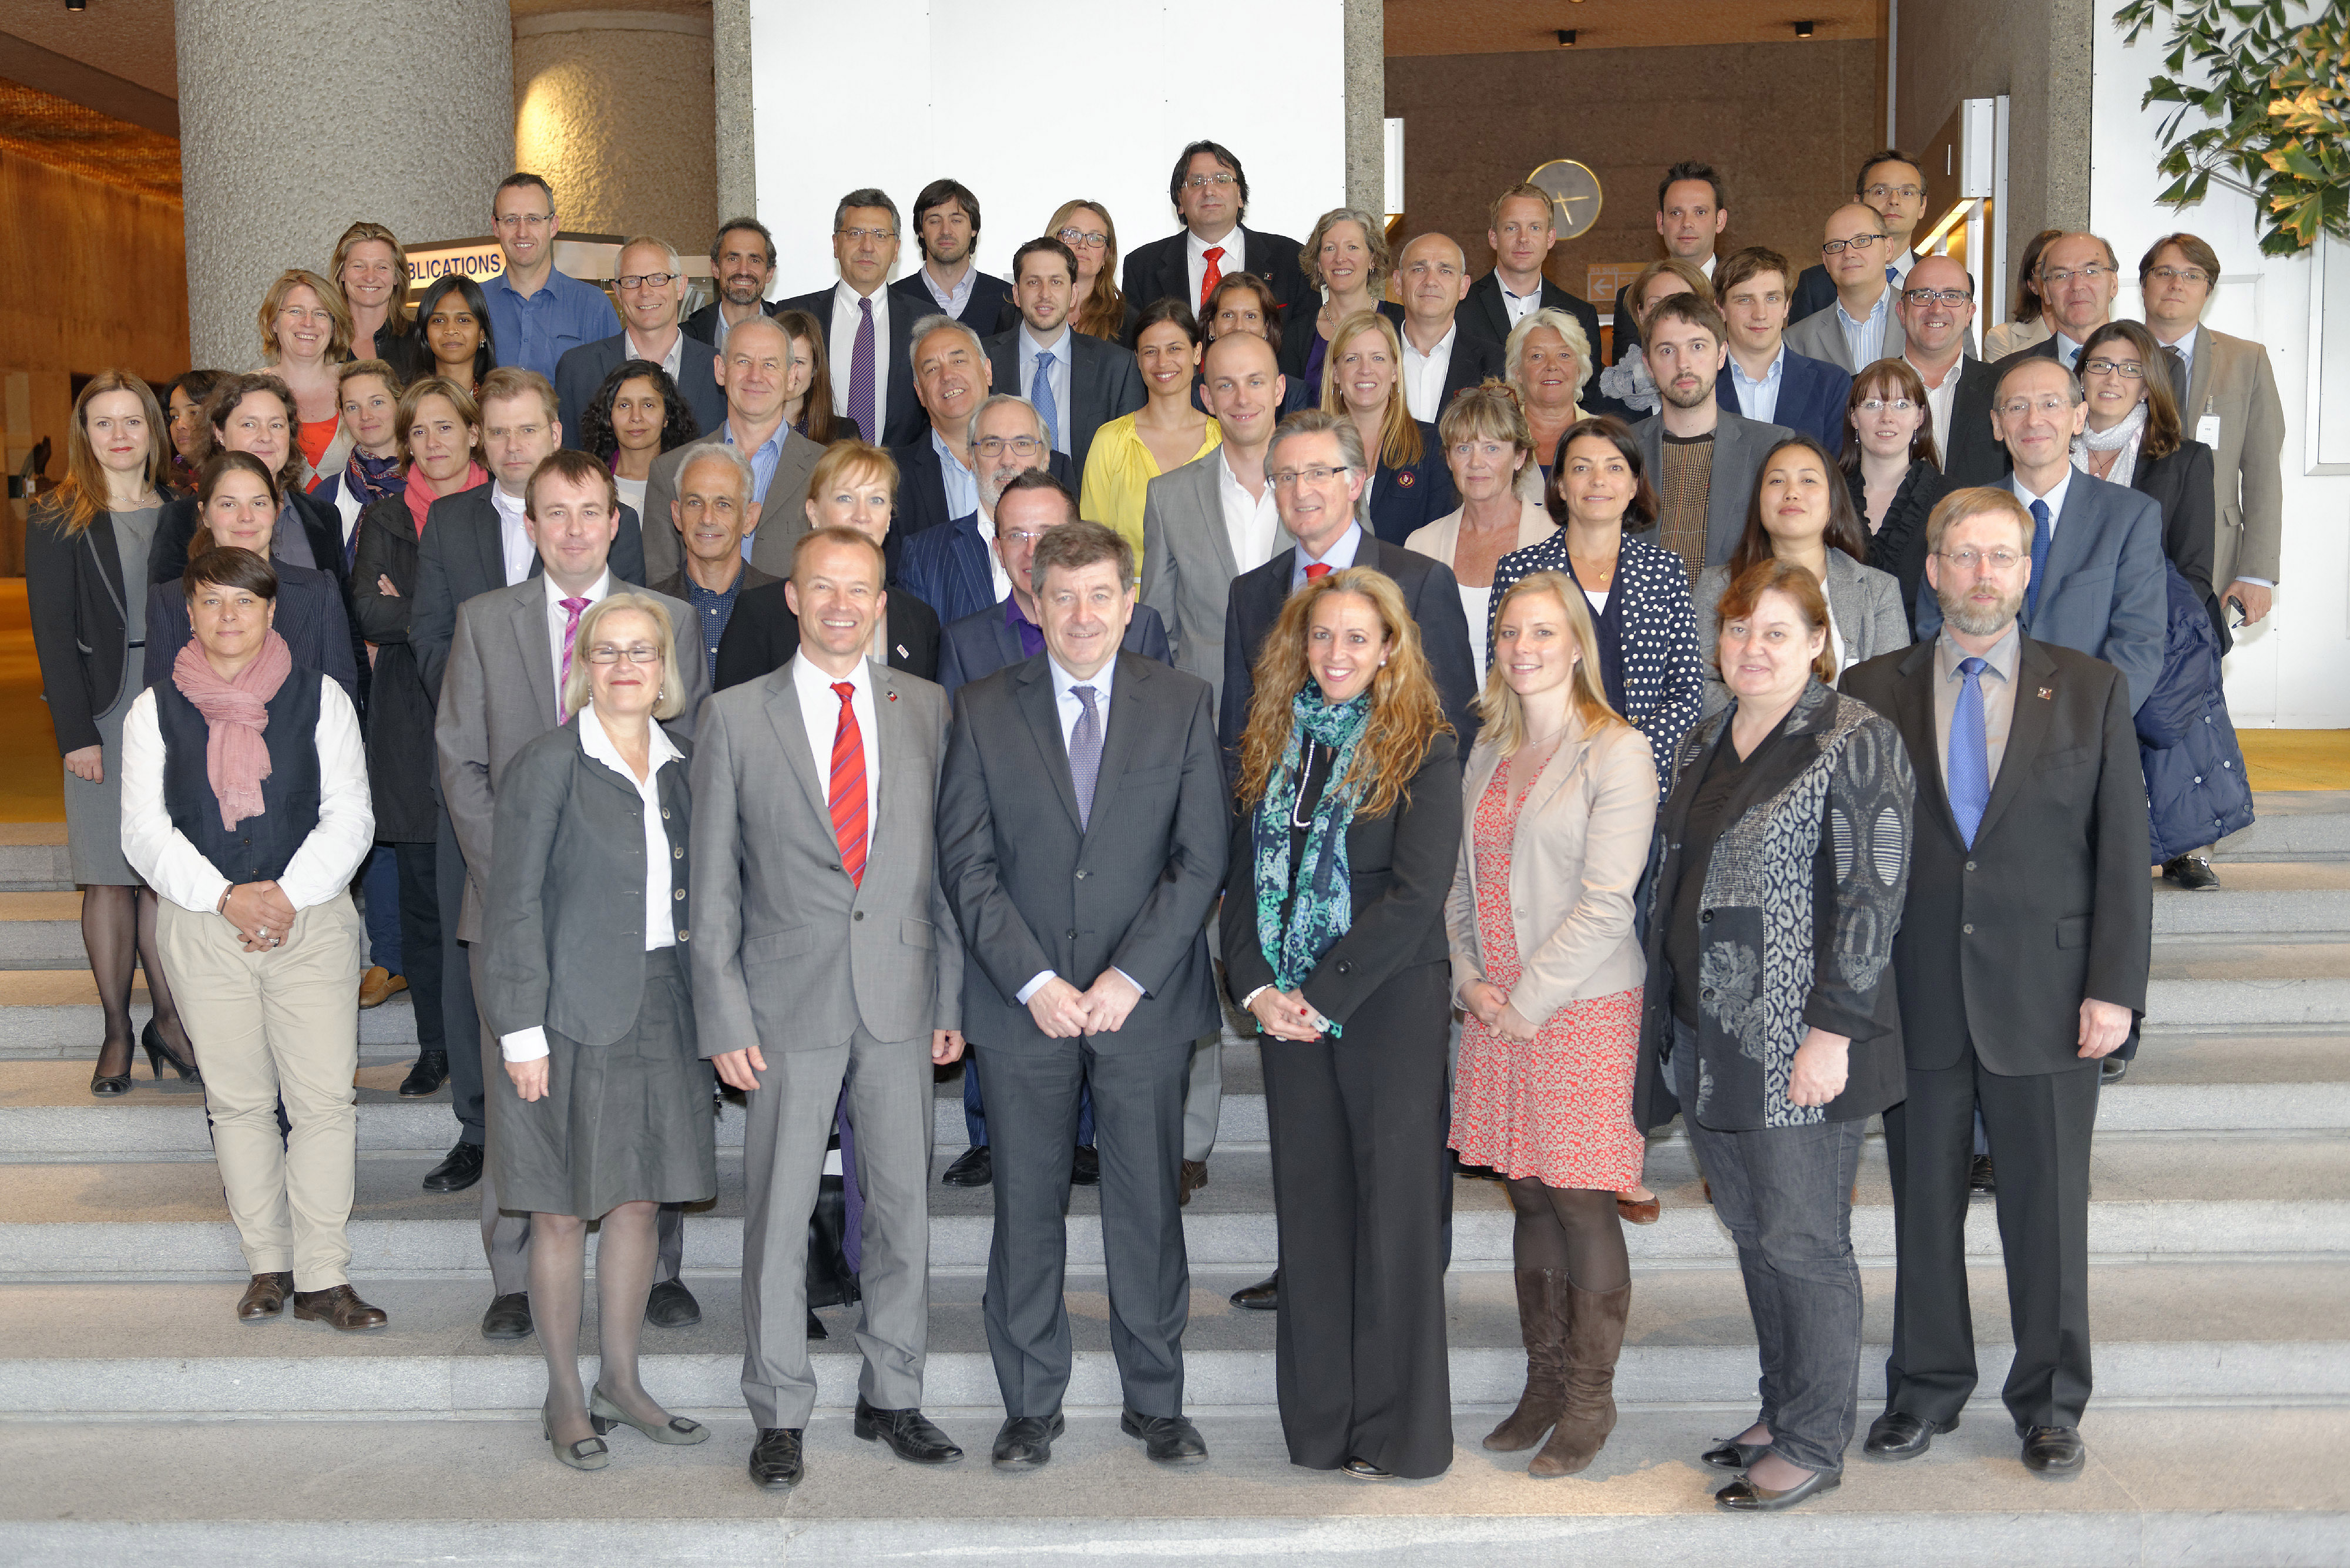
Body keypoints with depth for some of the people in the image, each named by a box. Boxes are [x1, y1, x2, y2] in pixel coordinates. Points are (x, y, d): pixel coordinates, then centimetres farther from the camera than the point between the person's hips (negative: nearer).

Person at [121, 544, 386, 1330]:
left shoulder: (320, 699, 5)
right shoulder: (155, 710, 7)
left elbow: (350, 816, 0)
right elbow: (145, 831, 1)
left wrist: (288, 894, -13)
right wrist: (225, 897, -12)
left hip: (311, 915, -1)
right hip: (202, 924, 1)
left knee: (324, 1099, -6)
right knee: (237, 1100, 7)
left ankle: (323, 1278, -1)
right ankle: (267, 1265, 18)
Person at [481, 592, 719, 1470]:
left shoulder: (679, 766, 9)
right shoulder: (548, 766, -7)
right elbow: (515, 906, -9)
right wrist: (521, 1028, -13)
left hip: (661, 1009, 5)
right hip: (575, 1012, -5)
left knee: (640, 1199, 11)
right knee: (565, 1211, 4)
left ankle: (621, 1382, 26)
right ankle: (565, 1400, 18)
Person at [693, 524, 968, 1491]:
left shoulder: (925, 709, 7)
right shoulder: (736, 718, 1)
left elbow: (946, 858, 8)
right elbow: (713, 883, 1)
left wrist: (953, 995, 3)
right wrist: (724, 1018, -5)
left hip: (900, 996, 2)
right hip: (789, 1000, -2)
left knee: (904, 1202, 9)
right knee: (779, 1210, 3)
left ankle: (892, 1397, 24)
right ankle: (780, 1417, 16)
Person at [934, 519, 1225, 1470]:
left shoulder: (1182, 705, 3)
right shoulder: (983, 711, 3)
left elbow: (1201, 860, -1)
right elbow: (966, 865, -1)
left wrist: (1128, 978, -10)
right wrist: (1035, 982, -11)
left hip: (1144, 1000, 0)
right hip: (1021, 1003, 0)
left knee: (1148, 1205, 6)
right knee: (1027, 1210, 6)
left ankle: (1156, 1401, 21)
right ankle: (1030, 1408, 20)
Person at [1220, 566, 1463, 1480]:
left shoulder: (1421, 751, -5)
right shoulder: (1274, 743, 11)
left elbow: (1416, 892, -13)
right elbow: (1245, 874, 10)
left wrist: (1324, 994, -14)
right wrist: (1254, 986, -4)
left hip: (1391, 1004, -5)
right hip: (1287, 1011, 5)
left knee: (1394, 1205, 0)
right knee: (1309, 1205, 8)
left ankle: (1398, 1433, 10)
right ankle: (1318, 1424, 18)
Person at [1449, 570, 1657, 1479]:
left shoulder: (1616, 754, -8)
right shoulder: (1488, 757, 13)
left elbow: (1605, 903, -13)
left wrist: (1529, 999, -12)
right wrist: (1470, 979, 1)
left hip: (1582, 1008, -6)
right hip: (1497, 1011, 6)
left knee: (1581, 1203, -1)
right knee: (1528, 1198, 12)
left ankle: (1590, 1398, 13)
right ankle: (1544, 1382, 23)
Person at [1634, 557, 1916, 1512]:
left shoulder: (1854, 741, -8)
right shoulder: (1699, 750, 14)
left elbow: (1871, 894, -14)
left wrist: (1831, 1031, -19)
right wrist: (1669, 1022, 17)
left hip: (1797, 1044, -7)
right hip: (1707, 1040, 7)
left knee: (1800, 1241, 0)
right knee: (1752, 1232, 14)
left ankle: (1815, 1444, 12)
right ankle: (1782, 1414, 27)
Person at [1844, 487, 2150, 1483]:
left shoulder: (2091, 690, 4)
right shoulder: (1873, 693, 4)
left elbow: (2124, 849, 1)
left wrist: (2115, 987, -7)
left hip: (2045, 999, 0)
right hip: (1915, 999, 1)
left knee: (2049, 1211, 8)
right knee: (1924, 1206, 10)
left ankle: (2049, 1407, 25)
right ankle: (1927, 1391, 27)